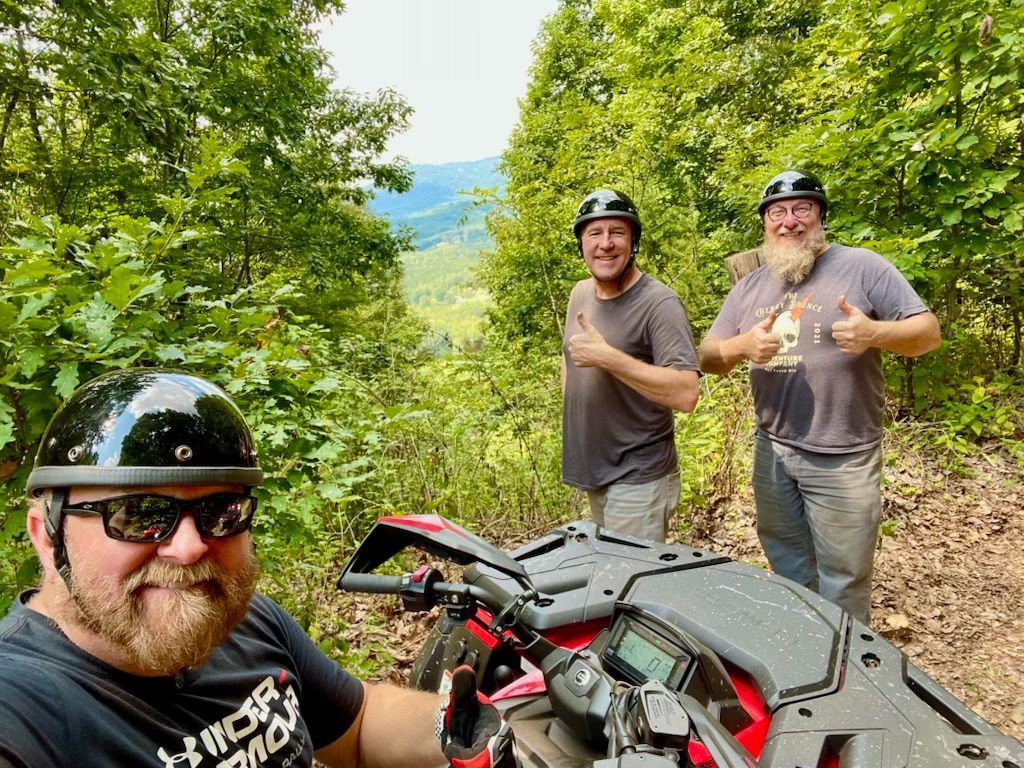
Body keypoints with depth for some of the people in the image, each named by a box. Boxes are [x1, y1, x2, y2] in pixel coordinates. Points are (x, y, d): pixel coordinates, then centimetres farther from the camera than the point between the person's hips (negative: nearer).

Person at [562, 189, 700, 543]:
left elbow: (685, 394, -28)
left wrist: (606, 356, -30)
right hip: (592, 472, 8)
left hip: (638, 480, -7)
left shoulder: (659, 303, -18)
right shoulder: (579, 293, 6)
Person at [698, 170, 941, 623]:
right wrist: (743, 345, -16)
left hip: (843, 459, -4)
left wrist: (875, 333, -26)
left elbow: (928, 332, -5)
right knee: (787, 573, 22)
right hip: (771, 451, 5)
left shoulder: (862, 267, -5)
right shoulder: (748, 287, 8)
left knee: (843, 587, 8)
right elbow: (708, 358, 6)